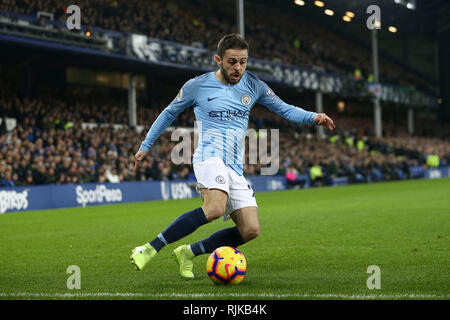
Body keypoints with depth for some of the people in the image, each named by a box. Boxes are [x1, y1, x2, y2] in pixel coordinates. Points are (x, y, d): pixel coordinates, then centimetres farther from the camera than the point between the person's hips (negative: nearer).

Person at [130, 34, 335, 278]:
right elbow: (170, 113, 14)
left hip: (235, 168, 6)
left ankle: (188, 252, 5)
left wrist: (313, 117, -2)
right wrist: (145, 146, 16)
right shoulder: (197, 85, 1)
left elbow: (284, 109, 16)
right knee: (215, 208, -35)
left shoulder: (252, 85, 10)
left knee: (250, 230, -9)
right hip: (210, 157, -6)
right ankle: (150, 248, -31)